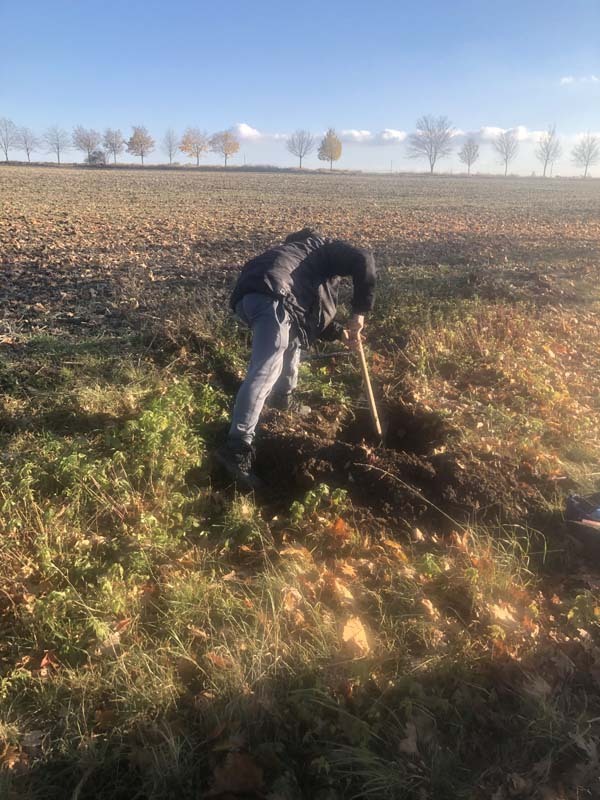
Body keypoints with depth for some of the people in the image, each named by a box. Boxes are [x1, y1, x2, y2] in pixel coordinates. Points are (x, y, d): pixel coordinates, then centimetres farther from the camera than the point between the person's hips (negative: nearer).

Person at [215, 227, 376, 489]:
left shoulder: (301, 252, 45)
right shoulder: (329, 248, 26)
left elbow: (310, 312, 43)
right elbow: (363, 259, 4)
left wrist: (341, 333, 35)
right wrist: (360, 312, 7)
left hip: (245, 294, 9)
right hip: (272, 294, -9)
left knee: (294, 333, 34)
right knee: (264, 373, -17)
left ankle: (283, 398, 43)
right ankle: (237, 447, -25)